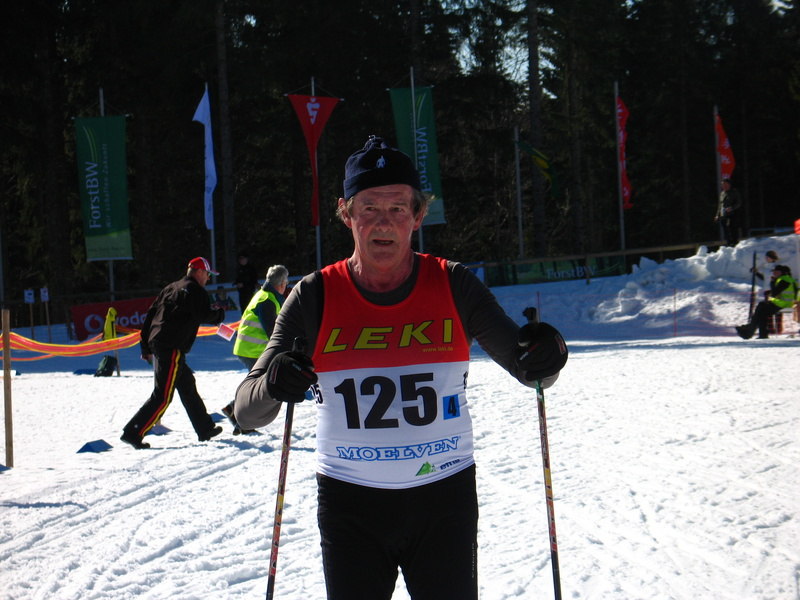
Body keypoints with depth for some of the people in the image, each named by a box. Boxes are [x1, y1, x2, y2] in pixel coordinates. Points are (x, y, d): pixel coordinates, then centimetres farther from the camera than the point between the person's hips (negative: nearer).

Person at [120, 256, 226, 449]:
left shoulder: (171, 288, 21)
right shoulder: (196, 291, -4)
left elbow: (150, 315, 19)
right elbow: (204, 316, -15)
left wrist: (146, 346, 21)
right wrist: (219, 314, 8)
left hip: (156, 344, 10)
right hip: (172, 348, -10)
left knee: (187, 385, 20)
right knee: (163, 396, -9)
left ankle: (205, 429, 28)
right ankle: (133, 432, -14)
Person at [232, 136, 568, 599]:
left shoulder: (453, 287, -2)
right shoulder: (315, 297, -3)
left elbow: (530, 372, 2)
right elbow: (247, 413, -6)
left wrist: (544, 356, -23)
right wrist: (274, 384, -30)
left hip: (444, 500, 0)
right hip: (349, 504, 0)